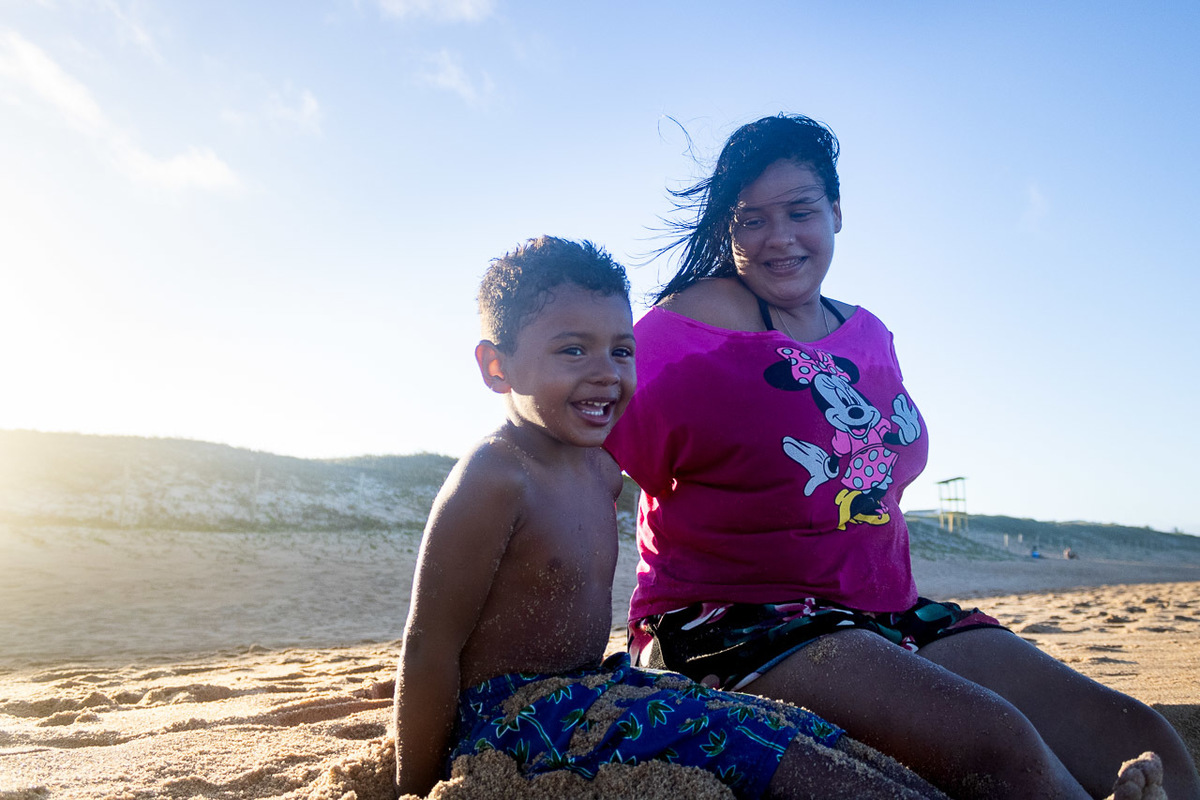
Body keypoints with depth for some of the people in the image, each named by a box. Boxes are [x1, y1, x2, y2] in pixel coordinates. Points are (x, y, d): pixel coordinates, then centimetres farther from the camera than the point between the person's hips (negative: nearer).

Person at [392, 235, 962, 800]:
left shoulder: (602, 468, 9)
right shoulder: (493, 479, -19)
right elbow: (428, 649, -16)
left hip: (583, 695, 9)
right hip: (513, 714, -9)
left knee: (797, 731, -3)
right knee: (748, 739, -21)